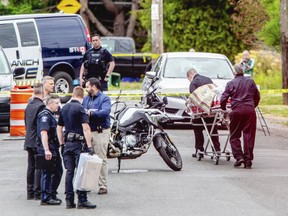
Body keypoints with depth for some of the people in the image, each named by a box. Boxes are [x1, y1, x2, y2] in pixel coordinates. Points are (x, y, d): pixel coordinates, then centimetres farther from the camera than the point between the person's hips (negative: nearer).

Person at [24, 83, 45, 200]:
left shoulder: (29, 106, 11)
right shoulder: (41, 106, -16)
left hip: (29, 141, 8)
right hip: (38, 142, -8)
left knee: (31, 166, 12)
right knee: (39, 167, -4)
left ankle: (30, 192, 16)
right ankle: (38, 193, -4)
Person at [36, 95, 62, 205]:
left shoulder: (50, 115, 19)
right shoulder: (45, 115, -14)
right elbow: (43, 133, -24)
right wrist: (46, 150, -30)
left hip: (53, 148, 10)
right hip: (48, 149, -10)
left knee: (57, 171, 13)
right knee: (47, 173, -7)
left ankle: (51, 195, 20)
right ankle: (45, 198, -5)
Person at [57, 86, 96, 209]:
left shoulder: (64, 108, 11)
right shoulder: (80, 108, -10)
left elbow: (59, 128, 16)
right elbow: (85, 128, -18)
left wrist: (62, 144, 22)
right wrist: (89, 146, -19)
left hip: (67, 143, 6)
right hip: (78, 143, -6)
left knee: (69, 171, 8)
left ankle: (69, 200, 8)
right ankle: (82, 200, -5)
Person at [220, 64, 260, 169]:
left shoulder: (231, 83, 4)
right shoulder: (250, 82, 12)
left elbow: (223, 99, 1)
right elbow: (257, 97, 19)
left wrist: (223, 109, 18)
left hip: (237, 110, -2)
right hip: (250, 110, 2)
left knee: (234, 136, 9)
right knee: (249, 136, 3)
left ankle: (239, 156, -5)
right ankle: (248, 160, 1)